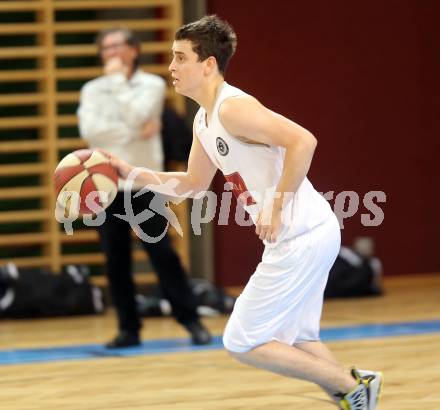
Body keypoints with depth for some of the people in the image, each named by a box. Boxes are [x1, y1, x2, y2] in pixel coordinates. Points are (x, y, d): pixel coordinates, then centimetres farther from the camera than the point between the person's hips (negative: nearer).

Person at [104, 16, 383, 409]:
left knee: (243, 343, -4)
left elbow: (303, 141, -29)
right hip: (301, 238, 10)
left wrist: (276, 208, -26)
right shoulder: (204, 121, 13)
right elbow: (193, 184, 27)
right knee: (293, 341, 20)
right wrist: (132, 173, 17)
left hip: (301, 237, -10)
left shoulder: (233, 108, -18)